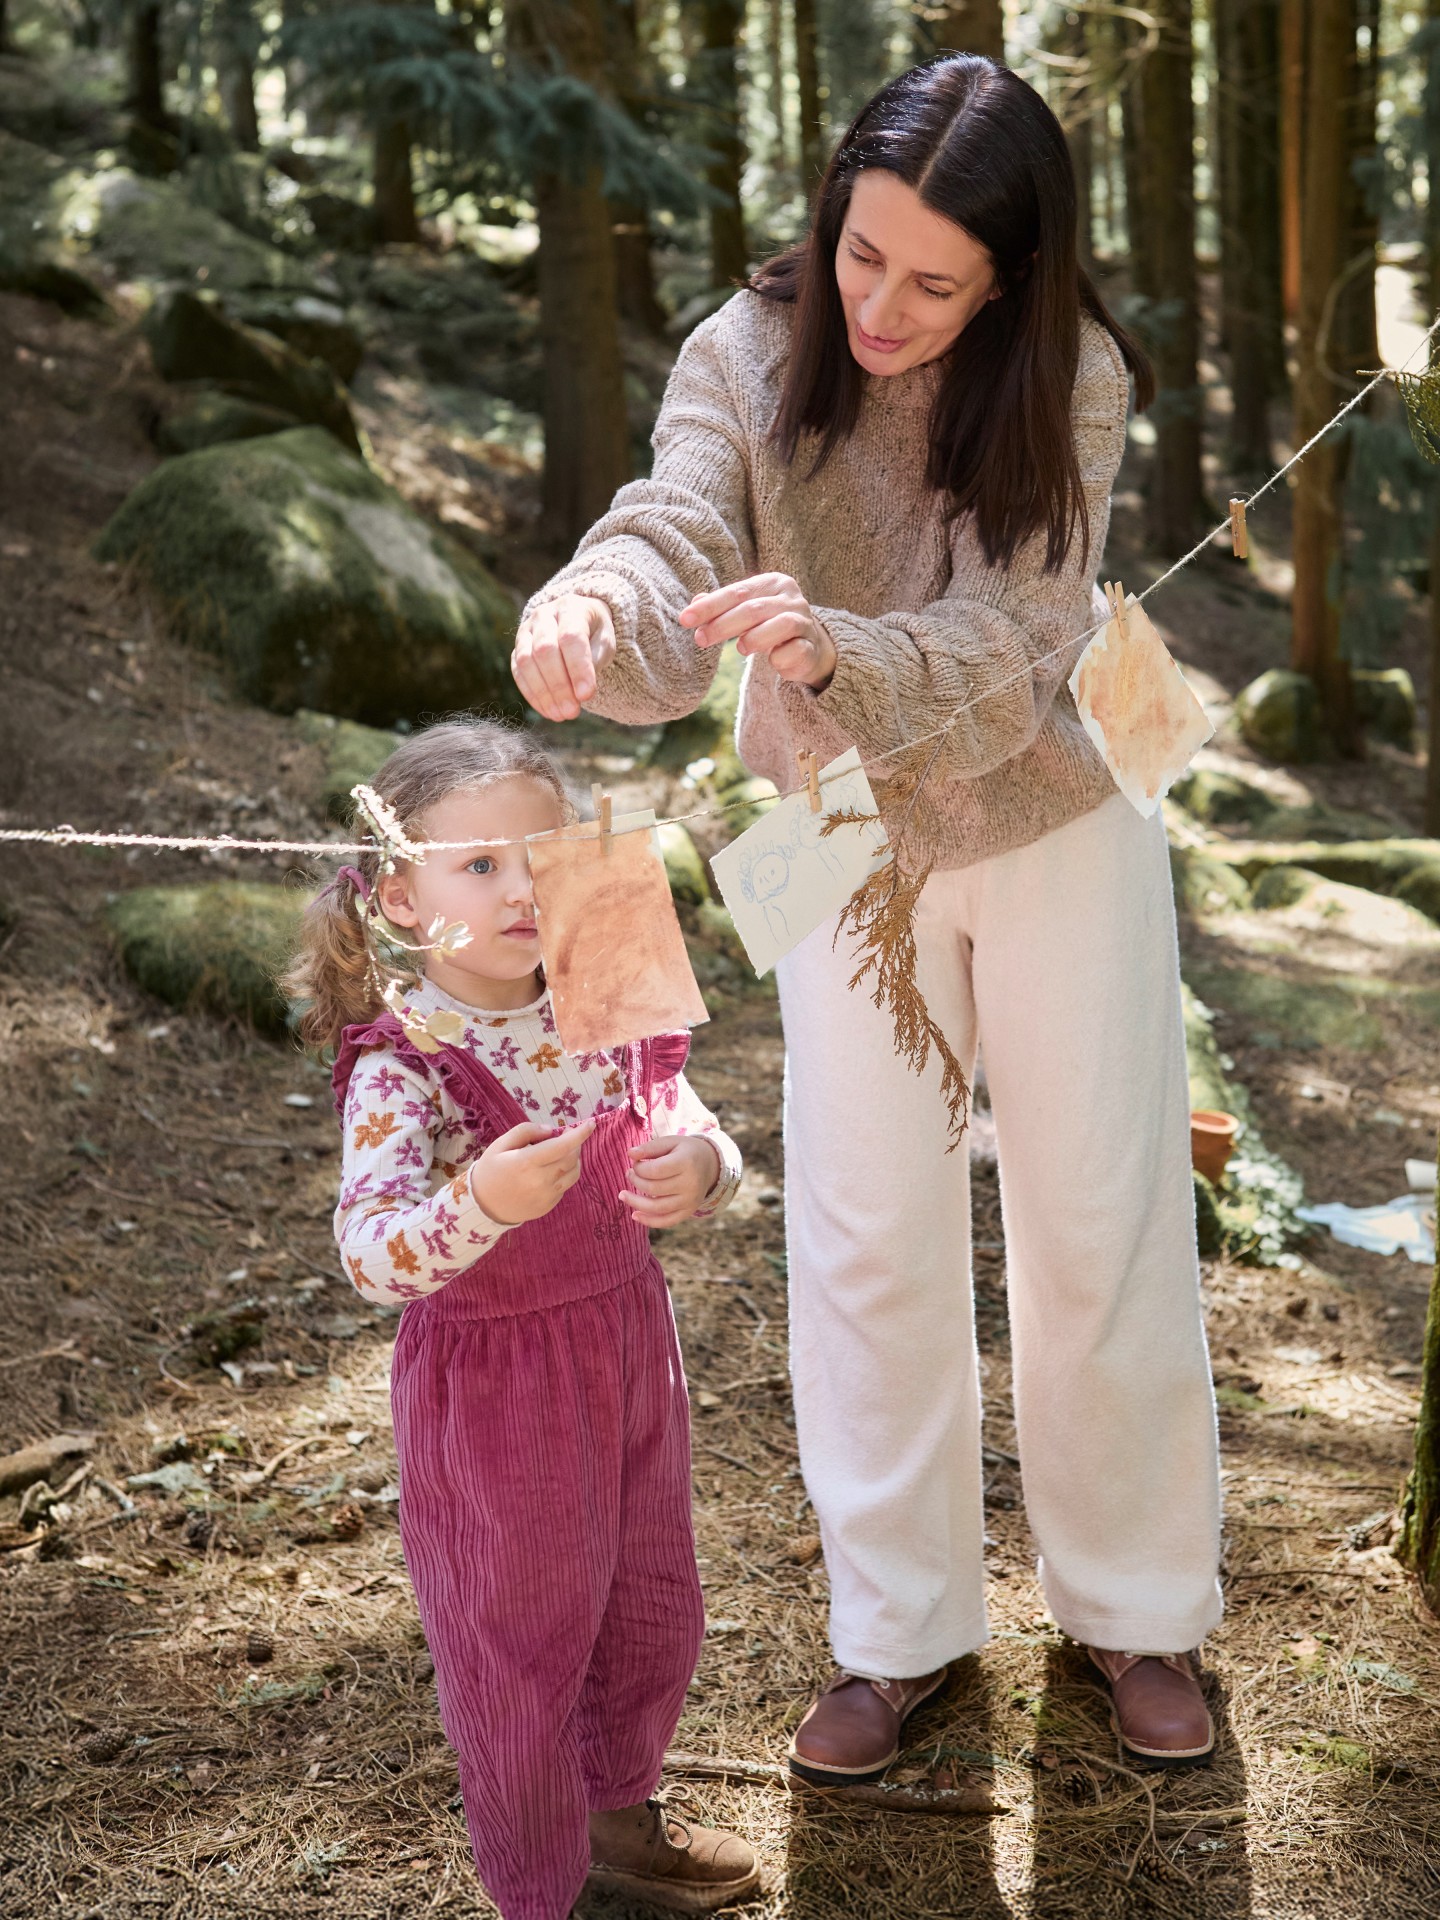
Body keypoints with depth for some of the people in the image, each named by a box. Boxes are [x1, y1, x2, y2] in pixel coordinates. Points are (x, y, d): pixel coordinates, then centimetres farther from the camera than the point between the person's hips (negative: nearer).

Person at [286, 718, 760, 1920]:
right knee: (520, 1649, 11)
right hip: (494, 1392, -6)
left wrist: (697, 1168, -22)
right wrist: (482, 1204, -50)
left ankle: (619, 1812, 50)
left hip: (628, 1348, 6)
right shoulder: (400, 1066, -23)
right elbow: (371, 1257, -31)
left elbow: (690, 1134, 2)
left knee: (653, 1613, 23)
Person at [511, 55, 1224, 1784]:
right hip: (844, 844, 1)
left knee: (1103, 1223, 7)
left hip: (1058, 820, -1)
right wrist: (593, 616, -57)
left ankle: (1136, 1609, 28)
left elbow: (1009, 649, -30)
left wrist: (832, 650, -50)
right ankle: (896, 1628, 22)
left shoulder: (1067, 383, -20)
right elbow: (672, 536, -32)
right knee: (868, 1240, 4)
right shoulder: (749, 354, -16)